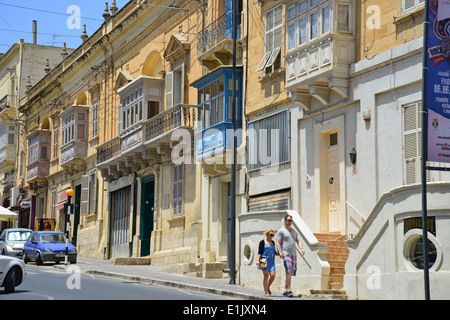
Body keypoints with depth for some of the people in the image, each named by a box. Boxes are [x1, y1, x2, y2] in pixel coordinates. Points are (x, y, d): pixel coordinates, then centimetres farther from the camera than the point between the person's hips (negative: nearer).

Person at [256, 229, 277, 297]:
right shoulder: (262, 242, 0)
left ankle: (268, 287, 18)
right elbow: (259, 252, -6)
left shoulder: (273, 242, 18)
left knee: (273, 275, -8)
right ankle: (265, 292, -4)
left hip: (271, 261, 5)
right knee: (266, 276, -9)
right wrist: (257, 260, -17)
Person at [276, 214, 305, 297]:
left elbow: (298, 240, 16)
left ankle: (285, 290, 13)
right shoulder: (281, 231, 2)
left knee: (291, 273, 5)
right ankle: (288, 290, -22)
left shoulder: (294, 231, 21)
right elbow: (278, 242, -5)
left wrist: (301, 248, -3)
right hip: (285, 254, -6)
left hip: (293, 254, 6)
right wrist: (280, 252, -20)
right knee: (289, 272, -19)